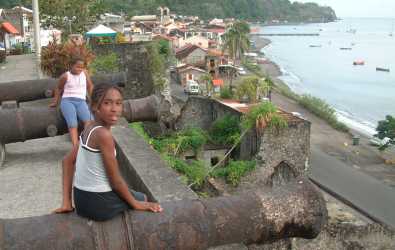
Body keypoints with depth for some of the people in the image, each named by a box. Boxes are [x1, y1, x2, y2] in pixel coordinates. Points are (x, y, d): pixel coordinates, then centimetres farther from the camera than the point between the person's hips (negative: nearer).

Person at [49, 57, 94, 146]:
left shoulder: (84, 73, 11)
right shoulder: (65, 76, 4)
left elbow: (90, 86, 22)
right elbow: (59, 88, 20)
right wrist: (55, 102, 22)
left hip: (81, 101, 3)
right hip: (67, 101, -3)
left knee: (89, 120, -31)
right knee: (73, 124, -29)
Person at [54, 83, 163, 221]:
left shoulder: (89, 129, 1)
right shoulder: (103, 134, -24)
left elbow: (68, 161, 8)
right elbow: (115, 180, -19)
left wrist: (66, 202, 9)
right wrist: (136, 204, -3)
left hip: (81, 199, 7)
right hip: (99, 204, -7)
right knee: (142, 198, 20)